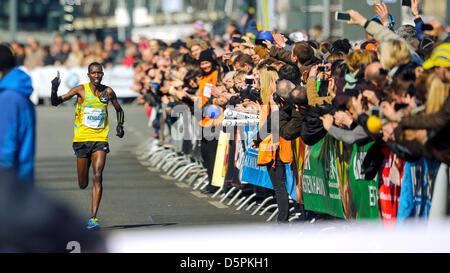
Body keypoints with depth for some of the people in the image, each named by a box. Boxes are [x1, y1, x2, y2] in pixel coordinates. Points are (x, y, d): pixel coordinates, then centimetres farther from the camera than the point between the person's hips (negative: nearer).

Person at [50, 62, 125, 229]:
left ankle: (93, 218, -20)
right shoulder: (81, 90, -2)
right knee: (83, 184, 4)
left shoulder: (108, 92, 5)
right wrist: (54, 90, -24)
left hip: (100, 140, 0)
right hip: (82, 139, 0)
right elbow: (56, 103, -5)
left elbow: (119, 110, 22)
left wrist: (120, 126, 5)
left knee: (98, 176, -17)